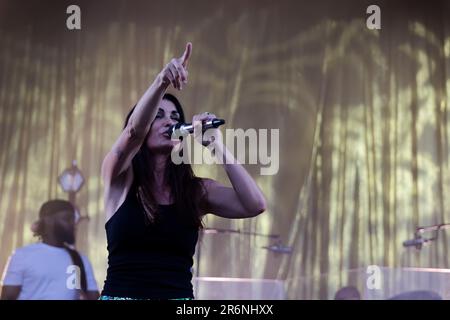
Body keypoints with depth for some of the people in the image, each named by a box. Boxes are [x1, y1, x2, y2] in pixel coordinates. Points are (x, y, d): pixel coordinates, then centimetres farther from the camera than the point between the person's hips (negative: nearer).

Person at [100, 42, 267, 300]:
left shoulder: (197, 190, 4)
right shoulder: (120, 179, 1)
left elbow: (255, 205, -9)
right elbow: (134, 132, -19)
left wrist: (217, 146, -7)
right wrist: (161, 83, -32)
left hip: (180, 292, 1)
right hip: (120, 292, -1)